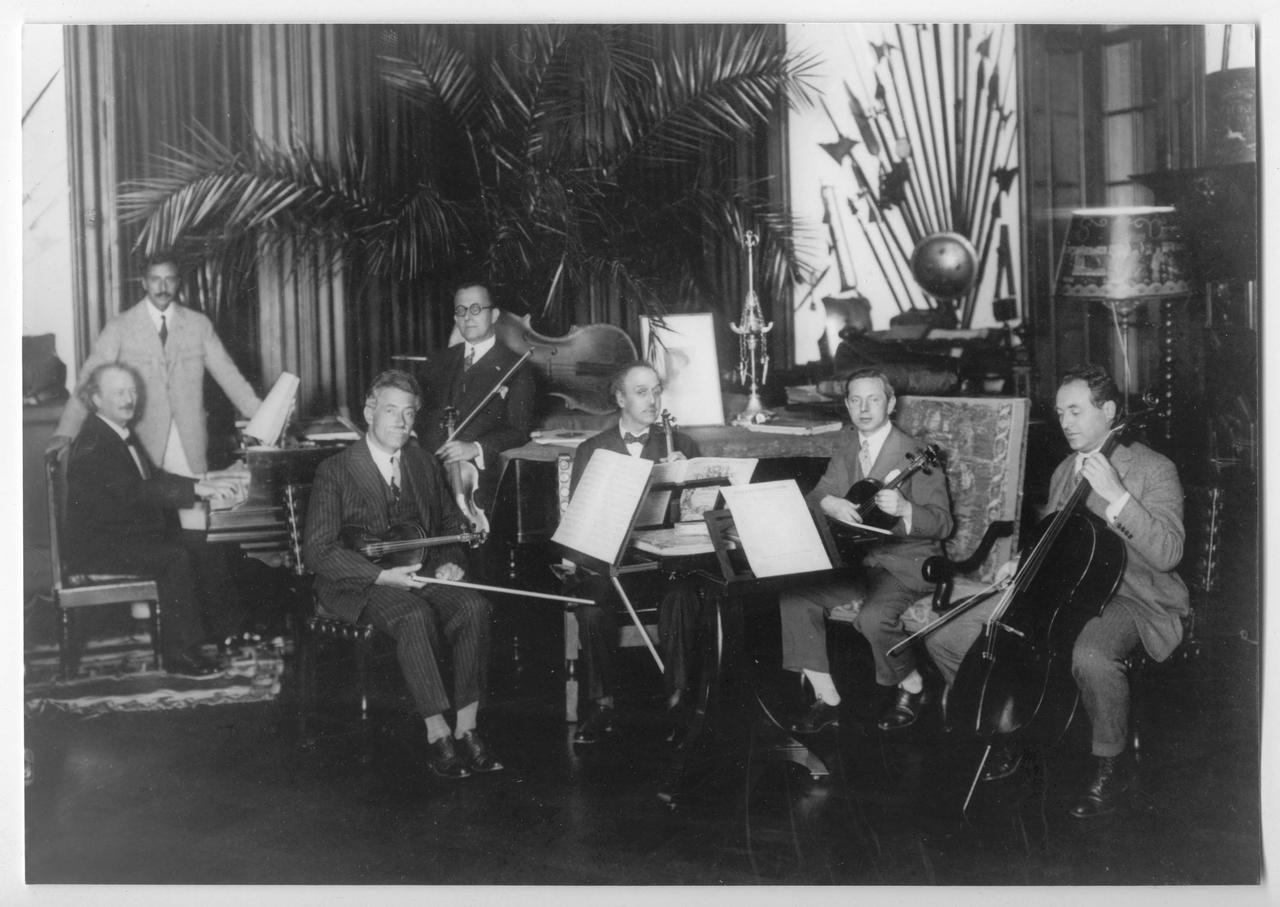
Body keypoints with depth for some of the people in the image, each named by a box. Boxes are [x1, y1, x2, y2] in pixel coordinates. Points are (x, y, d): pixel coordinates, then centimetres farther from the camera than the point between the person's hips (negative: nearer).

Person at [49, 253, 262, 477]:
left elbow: (228, 374, 9)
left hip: (191, 446, 1)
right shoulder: (120, 327, 2)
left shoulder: (199, 324, 9)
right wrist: (65, 432, -14)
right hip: (143, 445, -1)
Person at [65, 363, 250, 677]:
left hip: (131, 535, 9)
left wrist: (204, 483, -1)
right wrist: (196, 489, -35)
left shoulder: (123, 434, 13)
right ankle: (179, 652, -21)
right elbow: (133, 491, -31)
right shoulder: (91, 445, -20)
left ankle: (224, 630, 6)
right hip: (98, 548, -9)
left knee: (203, 553, -3)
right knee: (175, 558, -27)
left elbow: (153, 478, 16)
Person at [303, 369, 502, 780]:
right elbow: (317, 550, -10)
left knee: (473, 606, -25)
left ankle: (467, 731, -22)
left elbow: (450, 524, 25)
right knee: (415, 616, -36)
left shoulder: (424, 464, 14)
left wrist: (449, 562, 2)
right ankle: (437, 735, -29)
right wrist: (383, 576, -21)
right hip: (357, 585, -5)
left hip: (418, 573, 5)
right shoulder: (335, 471, -4)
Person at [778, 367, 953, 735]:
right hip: (854, 558, 6)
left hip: (904, 561, -6)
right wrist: (829, 503, -18)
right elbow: (812, 497, 7)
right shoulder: (848, 448, 9)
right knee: (792, 595, -14)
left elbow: (942, 523, -16)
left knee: (874, 617, -33)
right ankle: (826, 699, -4)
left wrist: (904, 509, -37)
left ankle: (912, 687, -1)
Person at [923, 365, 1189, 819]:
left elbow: (1166, 554, -22)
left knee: (1091, 656, -43)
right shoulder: (1064, 471, 14)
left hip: (1127, 598, -7)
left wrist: (1116, 496, -29)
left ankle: (1111, 763, -16)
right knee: (945, 638, -5)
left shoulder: (1153, 470, -8)